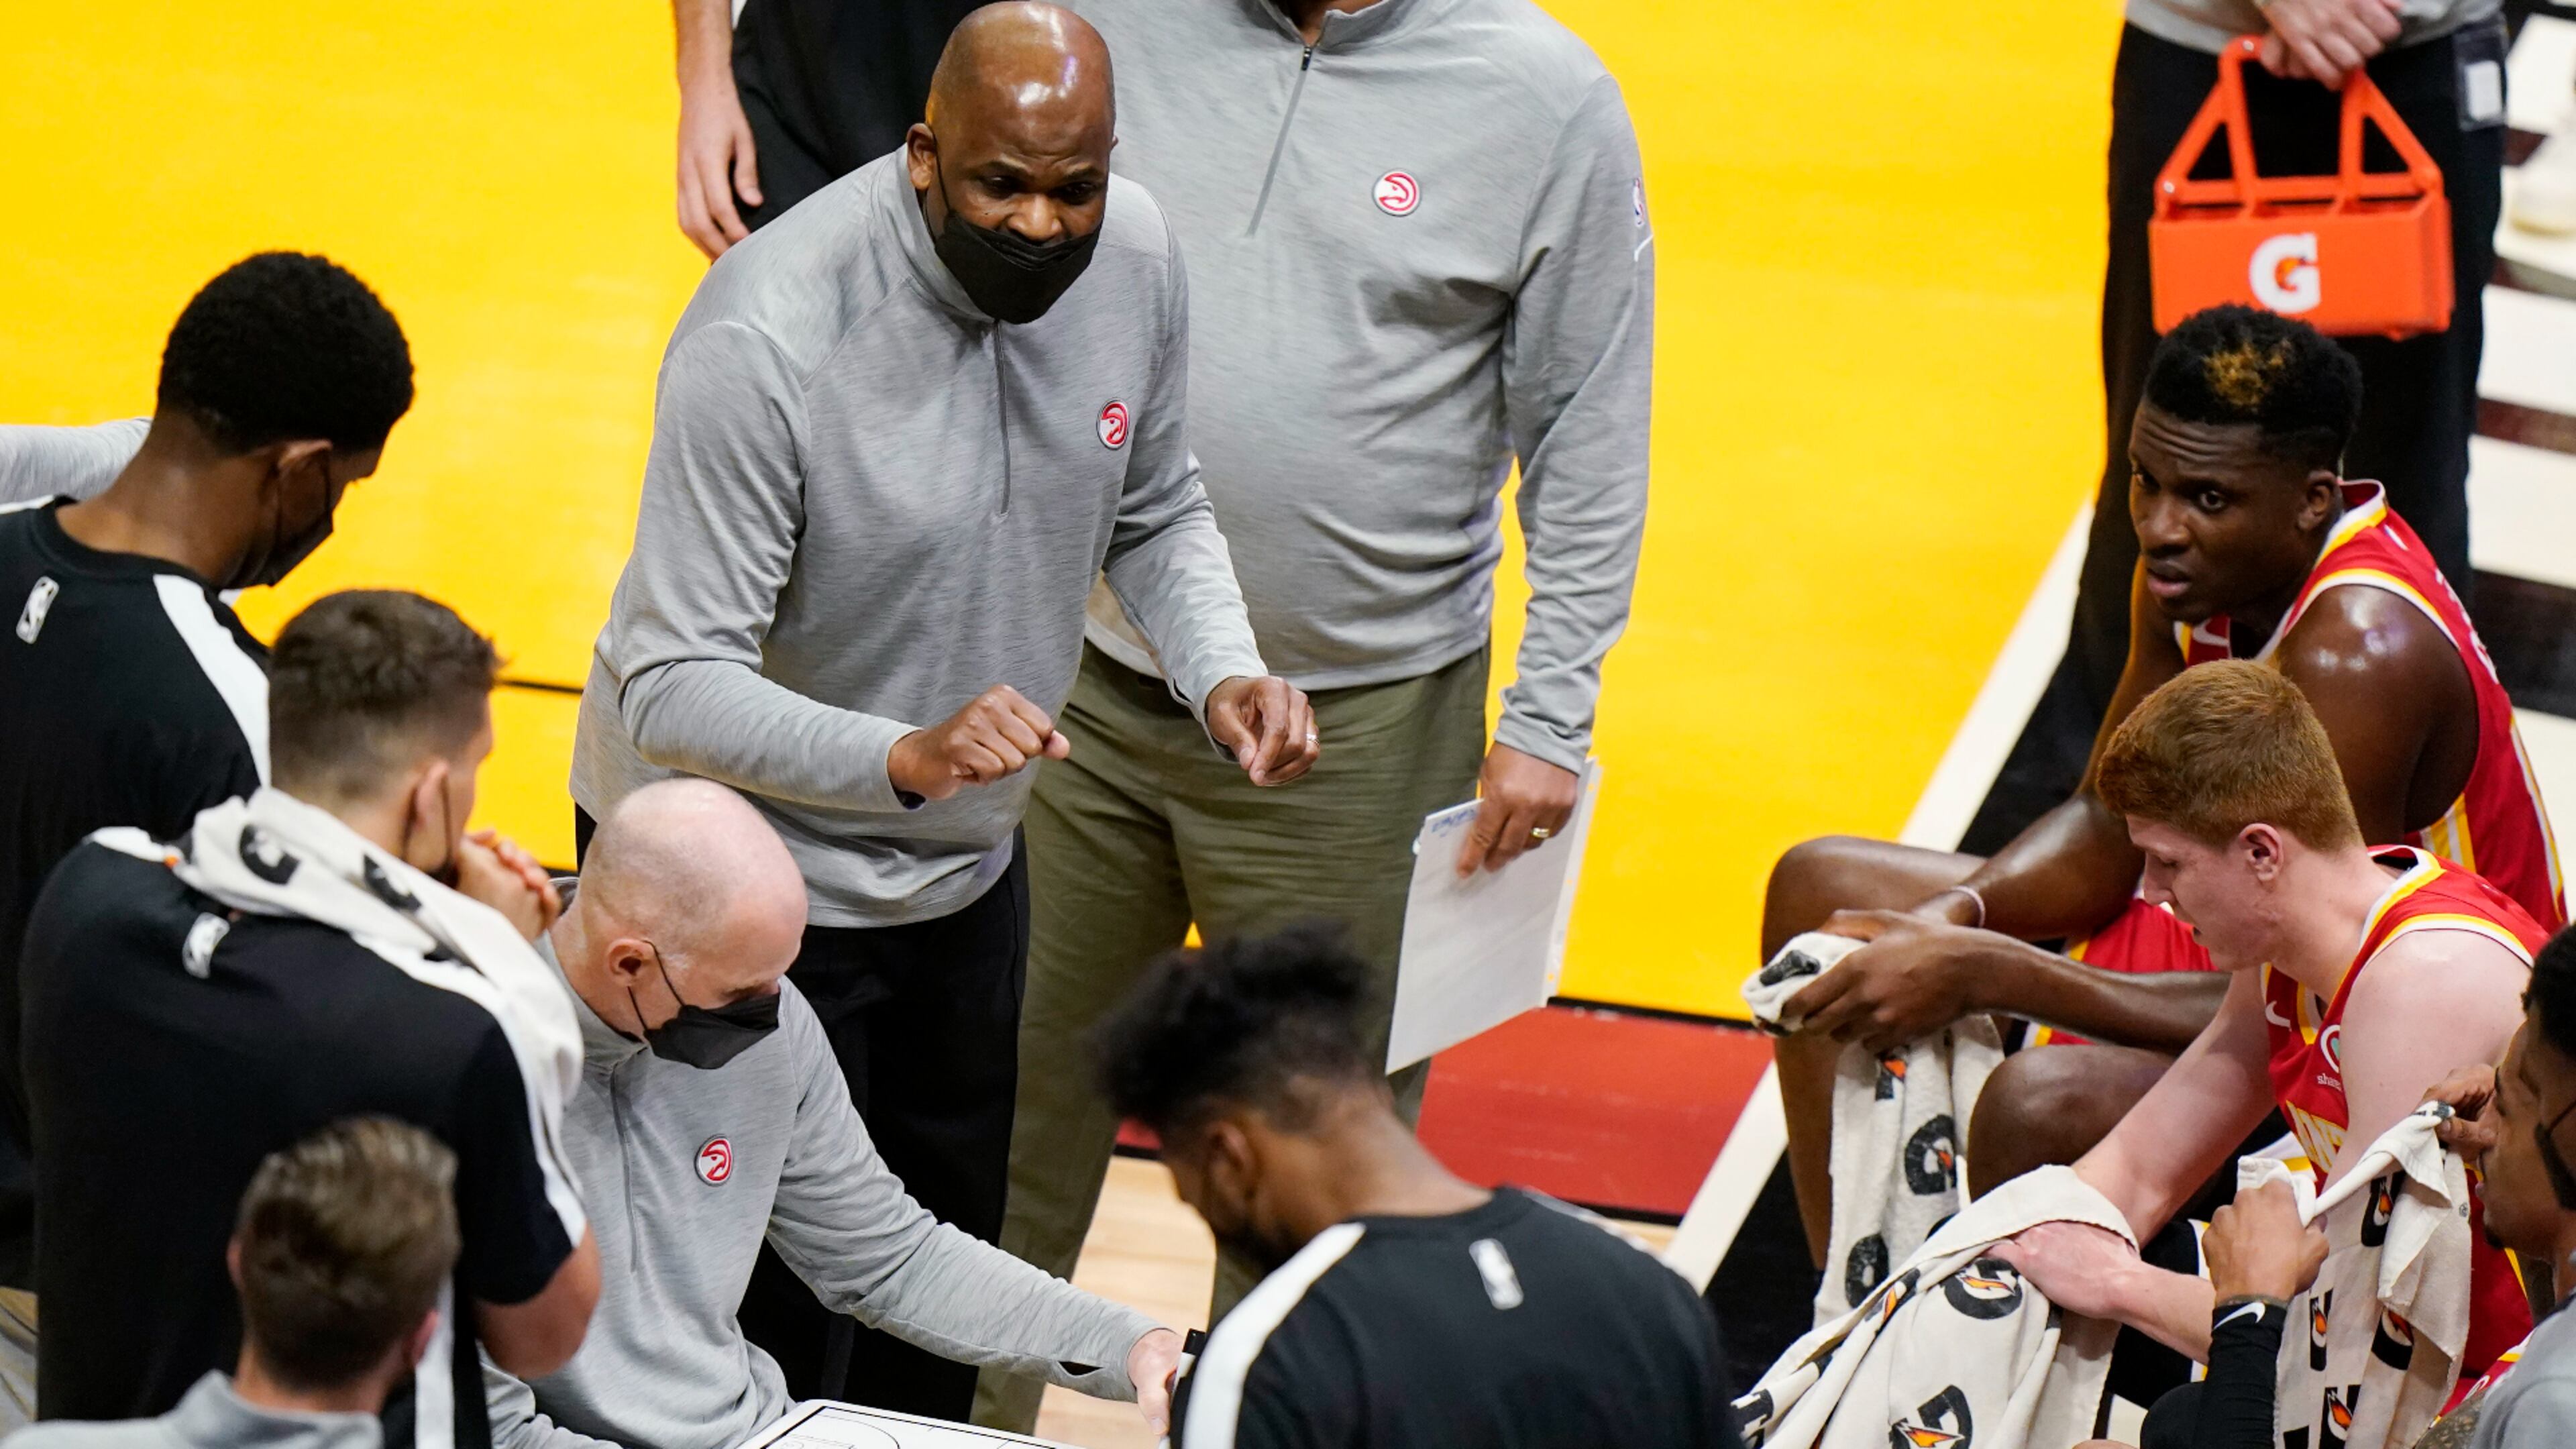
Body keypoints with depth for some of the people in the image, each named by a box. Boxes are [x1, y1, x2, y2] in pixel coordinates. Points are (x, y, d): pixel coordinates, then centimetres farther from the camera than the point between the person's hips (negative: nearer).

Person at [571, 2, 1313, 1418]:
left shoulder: (1133, 255, -12)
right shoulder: (769, 334, -31)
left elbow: (1155, 516, 6)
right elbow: (673, 687, -31)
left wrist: (1222, 673, -14)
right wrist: (906, 758, -46)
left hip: (962, 865, 6)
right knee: (772, 1317, 1)